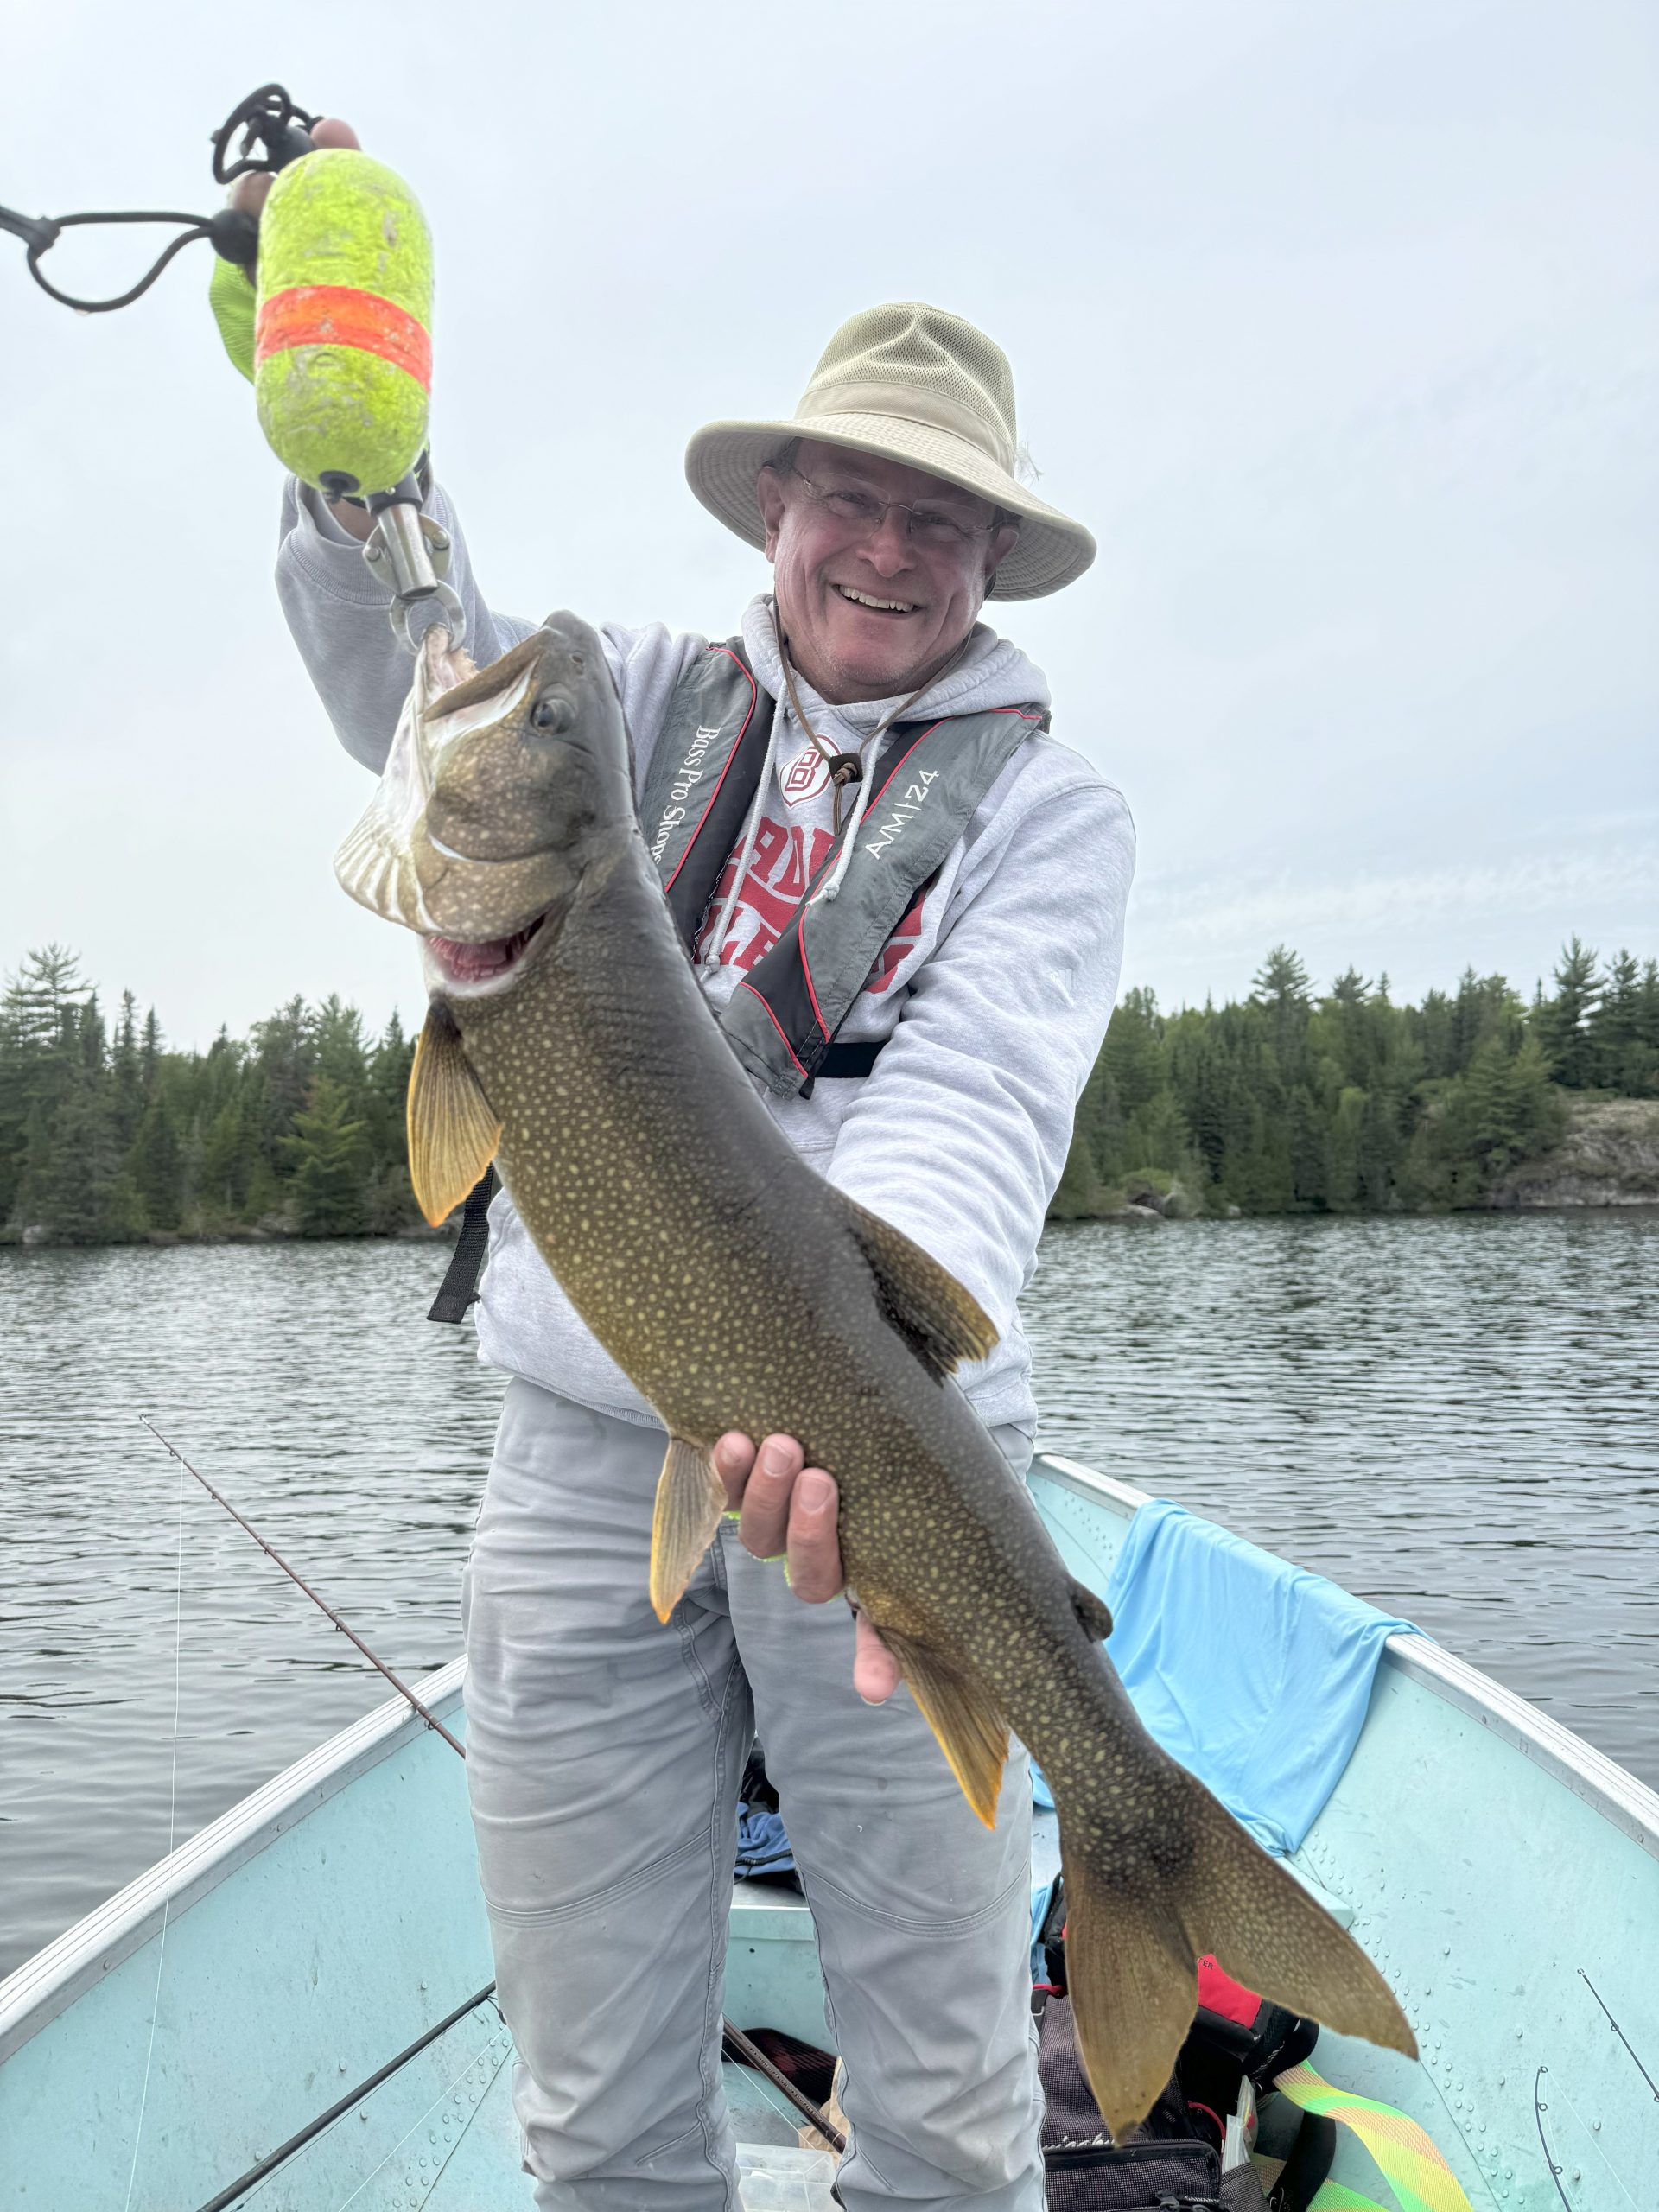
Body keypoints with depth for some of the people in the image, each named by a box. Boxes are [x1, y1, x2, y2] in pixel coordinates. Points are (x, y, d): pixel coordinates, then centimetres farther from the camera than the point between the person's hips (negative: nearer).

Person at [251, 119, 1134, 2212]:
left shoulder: (1046, 806, 2)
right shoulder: (644, 703, 12)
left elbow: (972, 1111, -13)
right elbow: (421, 671, -3)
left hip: (879, 1455, -1)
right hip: (586, 1443, 2)